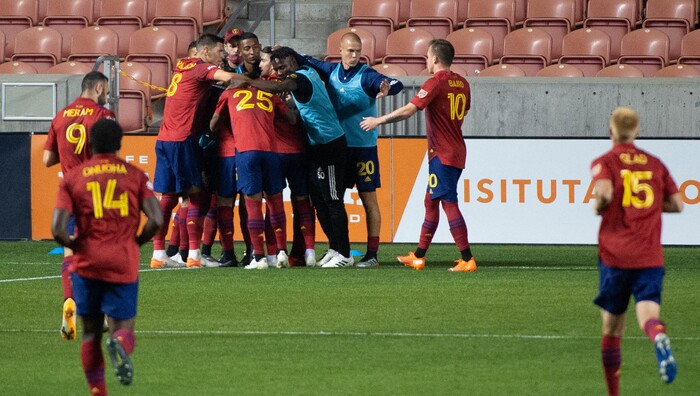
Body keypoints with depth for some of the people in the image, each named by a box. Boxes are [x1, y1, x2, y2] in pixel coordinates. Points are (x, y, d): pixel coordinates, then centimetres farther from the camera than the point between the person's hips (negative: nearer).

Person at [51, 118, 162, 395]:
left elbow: (57, 229, -8)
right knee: (123, 329, 5)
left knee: (91, 333, 14)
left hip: (87, 264, 1)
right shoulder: (135, 175, 4)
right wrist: (135, 242, 11)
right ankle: (120, 345, -30)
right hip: (124, 265, -1)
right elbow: (156, 220, -7)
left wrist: (74, 246, 12)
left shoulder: (73, 178, 3)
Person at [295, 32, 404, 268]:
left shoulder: (366, 76, -10)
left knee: (369, 199, -3)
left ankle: (372, 254, -2)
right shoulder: (331, 71, 5)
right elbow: (306, 62, 17)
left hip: (363, 147, -5)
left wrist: (387, 89, -46)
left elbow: (396, 85, -23)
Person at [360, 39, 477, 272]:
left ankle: (467, 260, -14)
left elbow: (408, 110, -20)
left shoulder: (435, 82, -14)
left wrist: (379, 121, -10)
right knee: (431, 202, 16)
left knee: (449, 203, -9)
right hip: (457, 152, 9)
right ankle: (418, 257, 23)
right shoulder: (461, 83, 10)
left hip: (442, 154, -9)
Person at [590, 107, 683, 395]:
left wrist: (598, 207, 2)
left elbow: (605, 192, -19)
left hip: (614, 254, -1)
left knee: (612, 327, 12)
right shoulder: (655, 164, 13)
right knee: (647, 313, -14)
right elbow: (677, 204, 12)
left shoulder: (604, 162, 2)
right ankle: (660, 338, -50)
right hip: (651, 257, 1)